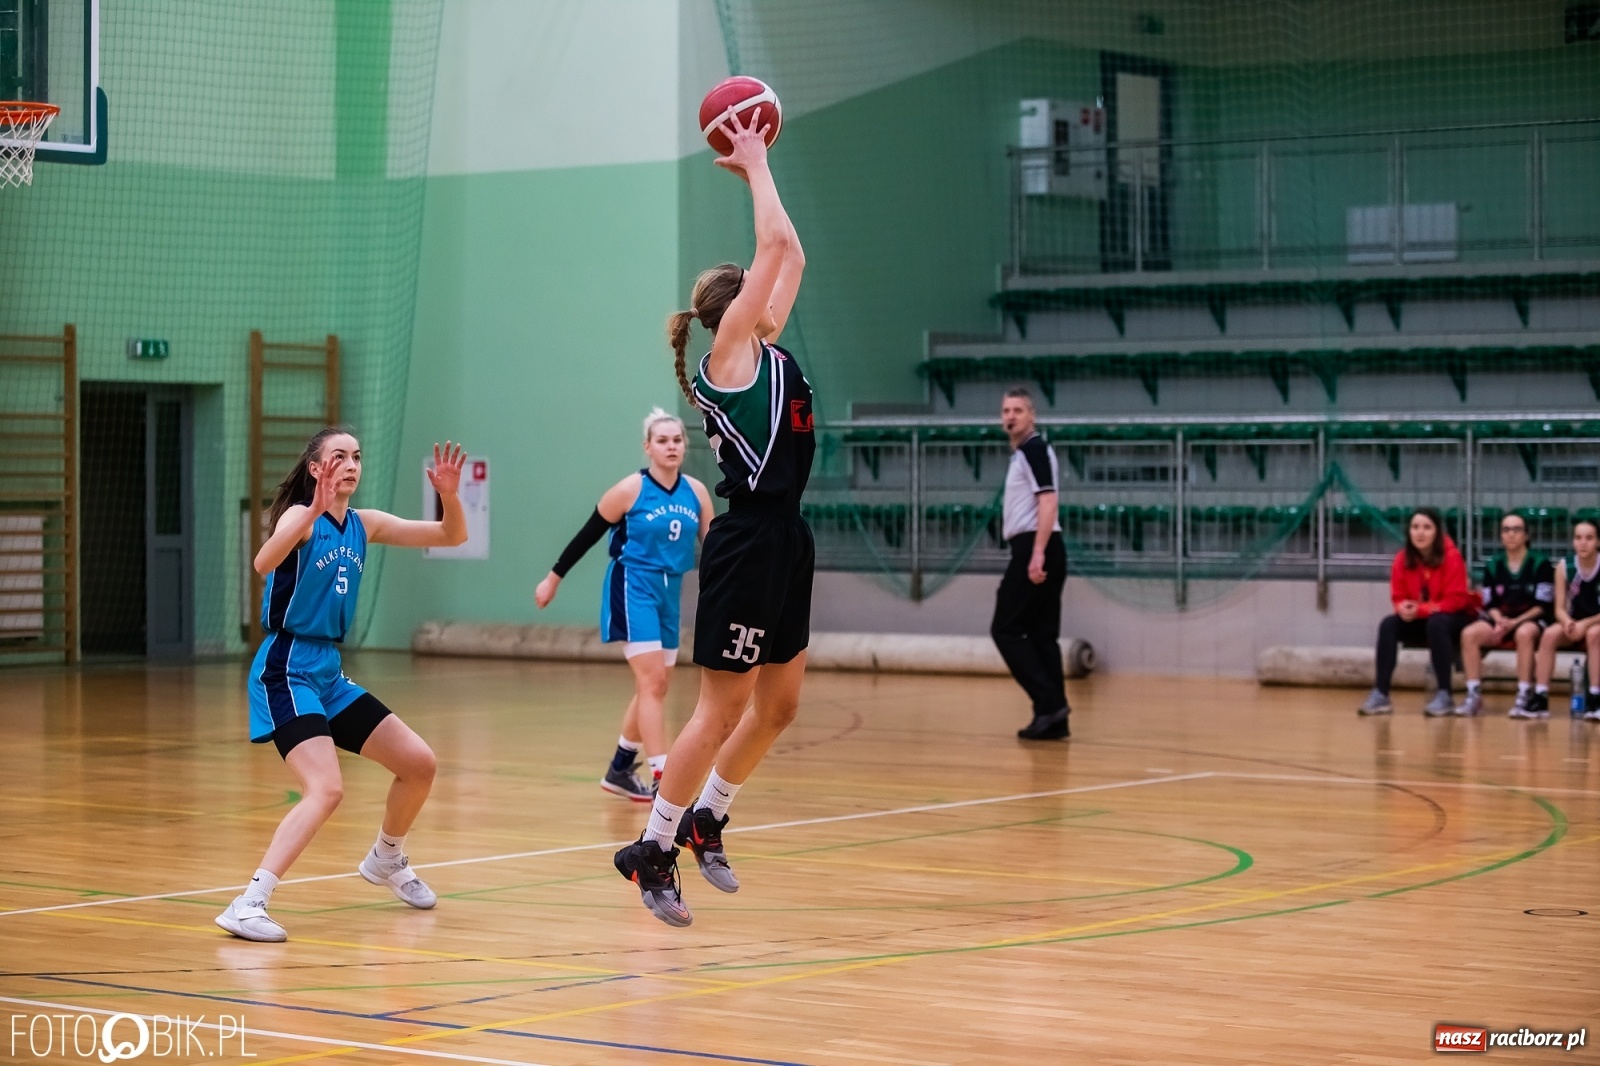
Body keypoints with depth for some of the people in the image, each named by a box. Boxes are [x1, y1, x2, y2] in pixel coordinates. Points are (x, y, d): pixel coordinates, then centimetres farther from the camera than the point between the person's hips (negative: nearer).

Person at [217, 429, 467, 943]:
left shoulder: (363, 524, 8)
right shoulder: (300, 516, -12)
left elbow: (452, 536, 10)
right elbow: (264, 562, -34)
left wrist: (449, 495, -10)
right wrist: (316, 509, -46)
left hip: (329, 674, 8)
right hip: (286, 672, -8)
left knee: (419, 764, 11)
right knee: (326, 789, -26)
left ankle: (386, 859, 37)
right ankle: (248, 904, -28)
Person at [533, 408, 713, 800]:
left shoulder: (696, 492, 2)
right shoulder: (631, 489, -11)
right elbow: (587, 535, -2)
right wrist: (552, 578, 2)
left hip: (669, 592, 6)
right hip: (633, 588, -6)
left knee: (654, 687, 13)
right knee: (652, 681, -16)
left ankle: (619, 770, 29)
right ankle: (661, 778, -18)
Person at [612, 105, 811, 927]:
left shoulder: (764, 352, 13)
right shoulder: (729, 353, -9)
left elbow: (790, 257, 20)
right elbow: (774, 246, -12)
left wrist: (758, 169, 18)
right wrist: (755, 166, -2)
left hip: (784, 539, 9)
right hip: (748, 543, -9)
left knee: (778, 705, 14)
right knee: (722, 710, -4)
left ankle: (706, 819, 29)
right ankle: (654, 849, 5)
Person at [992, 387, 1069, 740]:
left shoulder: (1035, 449, -9)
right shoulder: (1021, 455, 21)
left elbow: (1048, 502, -19)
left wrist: (1037, 554, -26)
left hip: (1035, 550, -10)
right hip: (1033, 552, 10)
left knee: (1006, 629, -8)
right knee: (1042, 634, 6)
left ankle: (1049, 704, -13)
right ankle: (1053, 717, 4)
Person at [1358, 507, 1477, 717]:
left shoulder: (1451, 557, -19)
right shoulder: (1402, 559, -5)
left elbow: (1456, 600, -19)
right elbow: (1399, 597, 3)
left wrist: (1421, 610, -28)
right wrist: (1403, 607, -23)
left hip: (1455, 619, -5)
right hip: (1420, 621, 5)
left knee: (1436, 623, -37)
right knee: (1388, 625, -20)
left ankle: (1444, 696, -32)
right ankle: (1380, 694, -23)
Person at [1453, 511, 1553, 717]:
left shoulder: (1541, 564, -3)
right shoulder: (1492, 567, 9)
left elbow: (1543, 605, -8)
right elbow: (1490, 605, 6)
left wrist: (1515, 622, -19)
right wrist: (1500, 621, -16)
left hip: (1532, 620, -4)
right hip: (1501, 620, 4)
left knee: (1524, 634, -40)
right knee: (1469, 634, -25)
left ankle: (1523, 696, -35)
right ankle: (1474, 695, -24)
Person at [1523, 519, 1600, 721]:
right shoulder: (1564, 566, -6)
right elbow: (1559, 608, -6)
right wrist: (1568, 622, -28)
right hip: (1575, 625, 3)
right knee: (1550, 634, -27)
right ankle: (1540, 698, -29)